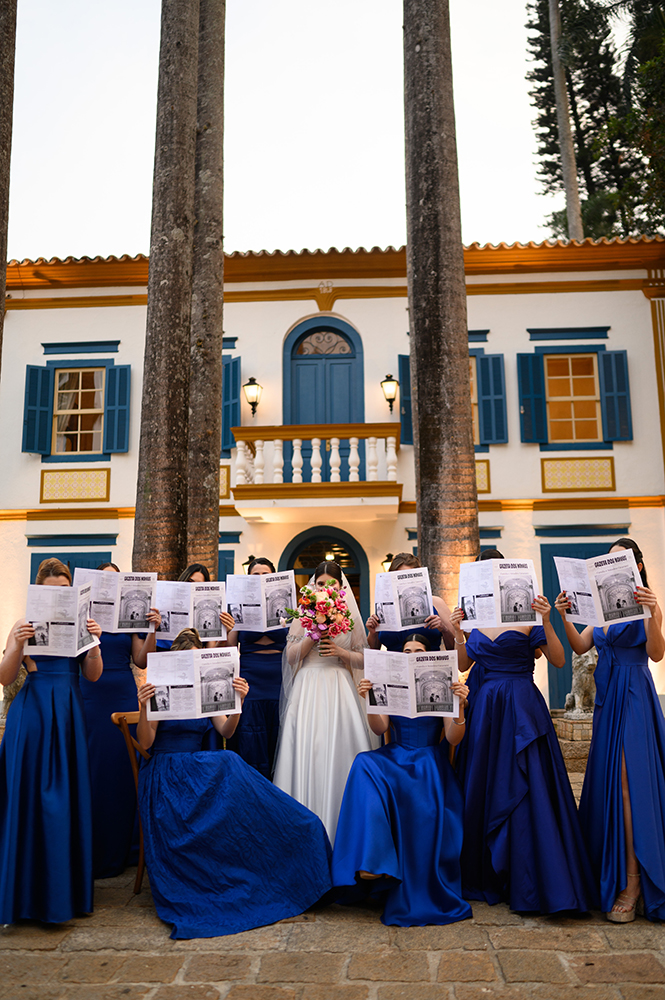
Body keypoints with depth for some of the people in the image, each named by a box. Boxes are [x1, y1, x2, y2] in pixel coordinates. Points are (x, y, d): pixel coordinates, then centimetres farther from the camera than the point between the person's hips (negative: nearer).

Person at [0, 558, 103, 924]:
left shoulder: (80, 623, 7)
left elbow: (93, 675, 5)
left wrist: (94, 642, -11)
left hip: (69, 715, 3)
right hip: (33, 714, -2)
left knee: (69, 796, 5)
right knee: (31, 795, 0)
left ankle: (66, 887, 20)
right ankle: (30, 893, 14)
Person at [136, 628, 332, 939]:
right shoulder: (161, 689, -3)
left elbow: (225, 732, 0)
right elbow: (145, 743, -8)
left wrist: (237, 701, -17)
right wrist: (144, 709, -25)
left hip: (197, 768, 5)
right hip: (165, 771, -5)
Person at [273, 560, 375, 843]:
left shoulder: (349, 617, 8)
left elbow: (363, 659, 7)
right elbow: (291, 656, 2)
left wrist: (340, 652, -9)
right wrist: (313, 634, -8)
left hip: (339, 689, 0)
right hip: (308, 689, 0)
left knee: (338, 750, -5)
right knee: (306, 751, -4)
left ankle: (339, 826, 6)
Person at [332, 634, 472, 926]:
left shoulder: (441, 689, 3)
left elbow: (453, 739, -6)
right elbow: (380, 729, -3)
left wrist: (459, 705, -21)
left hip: (429, 763, -2)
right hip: (395, 758, 2)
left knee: (423, 812, -32)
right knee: (365, 765, -32)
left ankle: (416, 901, -16)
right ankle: (373, 862, -36)